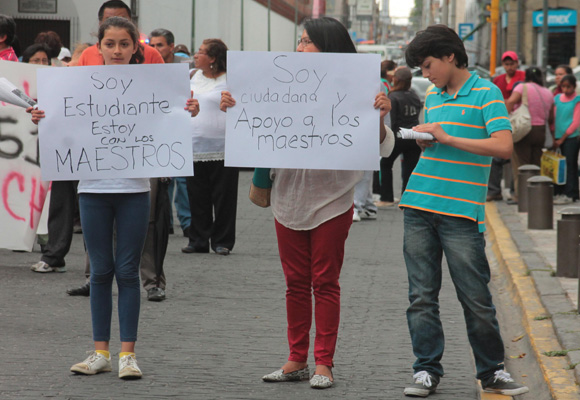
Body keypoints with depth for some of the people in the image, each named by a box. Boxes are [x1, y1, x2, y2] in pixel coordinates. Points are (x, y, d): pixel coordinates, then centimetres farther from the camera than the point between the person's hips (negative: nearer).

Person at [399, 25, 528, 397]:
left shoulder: (486, 92, -3)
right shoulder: (433, 98, 16)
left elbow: (504, 146, -15)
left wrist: (446, 138, -16)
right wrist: (424, 141, 4)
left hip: (462, 212, -5)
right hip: (419, 207, 6)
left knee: (476, 297, 0)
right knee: (422, 295, 3)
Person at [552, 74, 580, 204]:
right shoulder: (557, 98, 10)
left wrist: (562, 139, -9)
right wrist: (553, 137, 5)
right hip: (558, 138, 5)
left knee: (569, 165, -6)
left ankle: (570, 194, -5)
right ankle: (559, 192, 12)